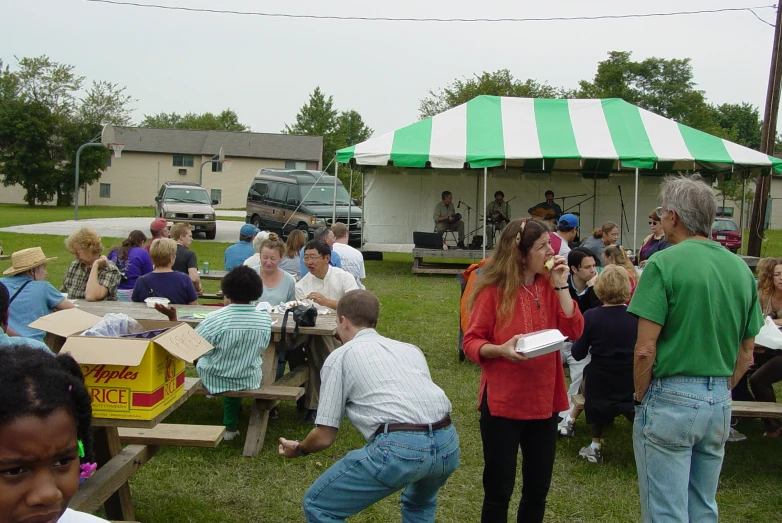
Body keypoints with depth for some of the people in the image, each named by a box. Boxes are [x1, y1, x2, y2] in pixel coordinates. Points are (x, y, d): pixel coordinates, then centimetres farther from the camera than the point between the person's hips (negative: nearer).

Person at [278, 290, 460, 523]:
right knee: (420, 504, 39)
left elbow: (325, 436, 9)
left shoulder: (340, 357, 10)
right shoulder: (410, 348, 24)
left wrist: (298, 449, 30)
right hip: (448, 445, 7)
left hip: (399, 449, -6)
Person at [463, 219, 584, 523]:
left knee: (538, 488, 14)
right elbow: (471, 342, -9)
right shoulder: (493, 290, -10)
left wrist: (560, 285, -9)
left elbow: (574, 331, -6)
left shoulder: (548, 286, 4)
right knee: (498, 490, 5)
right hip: (502, 402, -5)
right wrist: (500, 349, -27)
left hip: (544, 400, 5)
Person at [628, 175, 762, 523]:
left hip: (670, 400, -6)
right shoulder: (740, 269, 5)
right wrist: (719, 390, 18)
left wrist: (642, 397, -2)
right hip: (720, 404, 6)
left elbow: (645, 349, -16)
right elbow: (746, 355, 10)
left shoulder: (664, 263, -14)